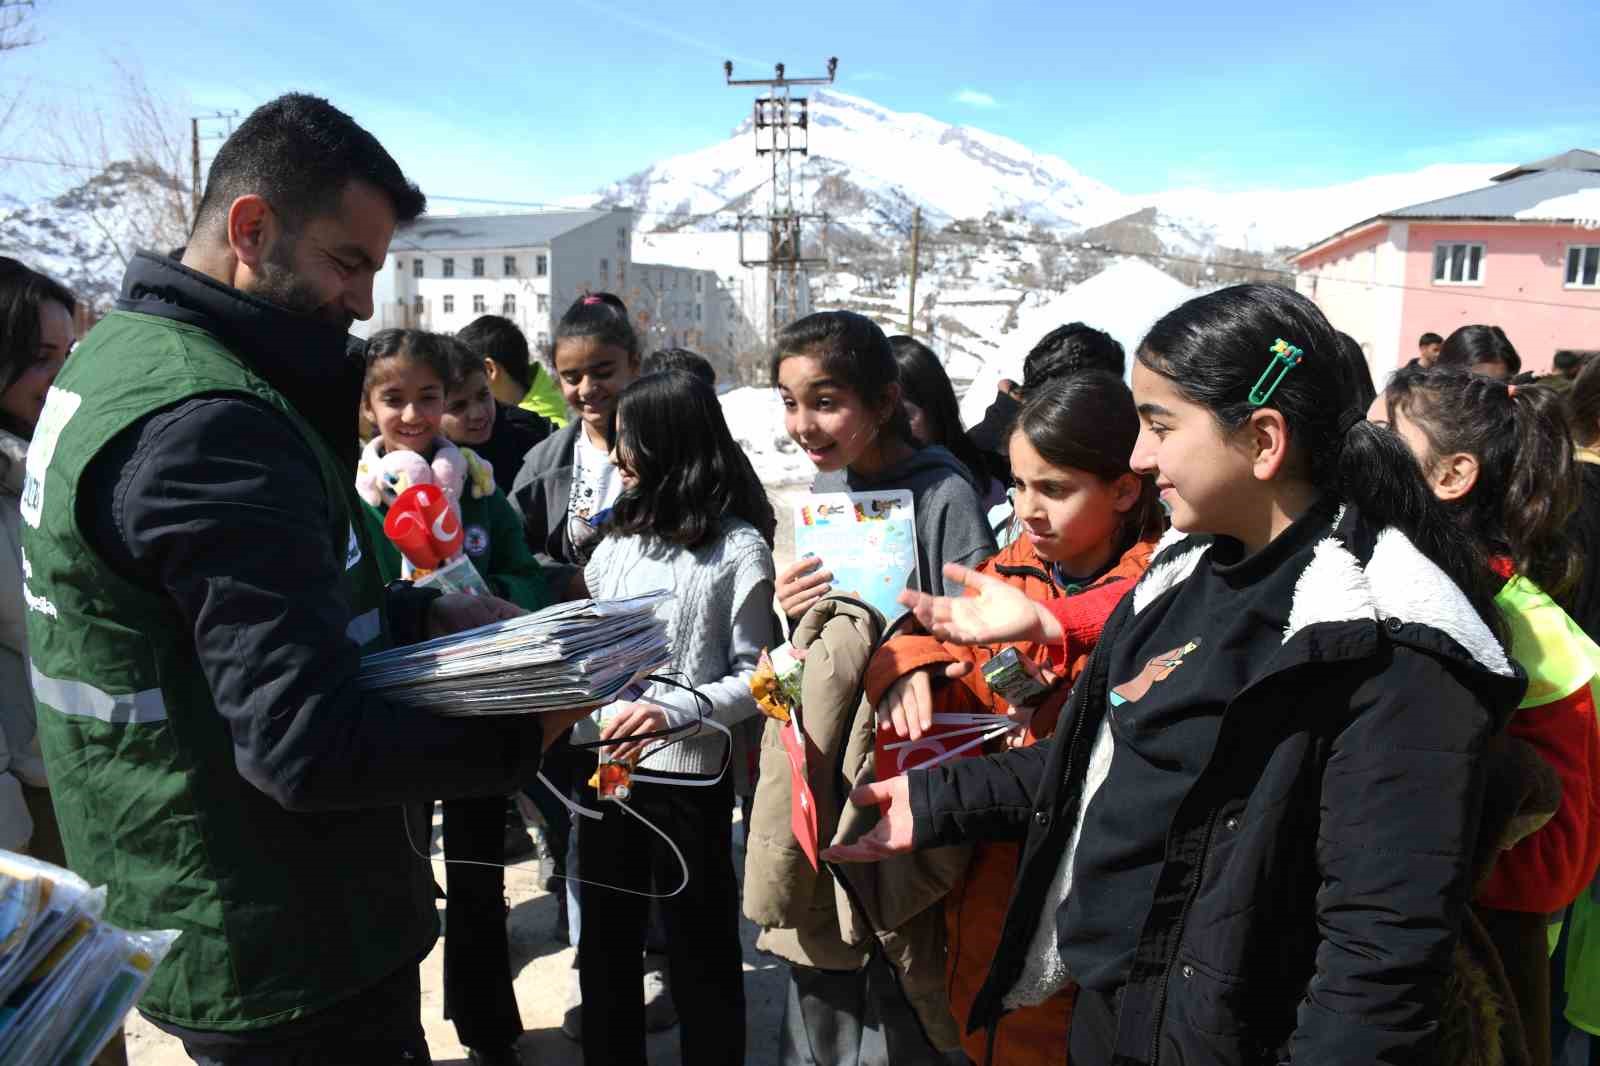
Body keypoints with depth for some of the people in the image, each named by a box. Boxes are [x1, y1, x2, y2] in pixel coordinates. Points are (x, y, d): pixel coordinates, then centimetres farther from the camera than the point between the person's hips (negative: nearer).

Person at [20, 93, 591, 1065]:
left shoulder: (123, 356, 6)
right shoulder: (205, 423, -27)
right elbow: (311, 747, -30)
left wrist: (430, 615, 2)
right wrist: (529, 730, -18)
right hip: (287, 956, -9)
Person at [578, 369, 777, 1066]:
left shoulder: (738, 547, -10)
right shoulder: (620, 535, 7)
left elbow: (755, 677, -12)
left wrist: (674, 710, -24)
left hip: (686, 779, -6)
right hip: (604, 766, 6)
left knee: (699, 955, 10)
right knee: (605, 944, 20)